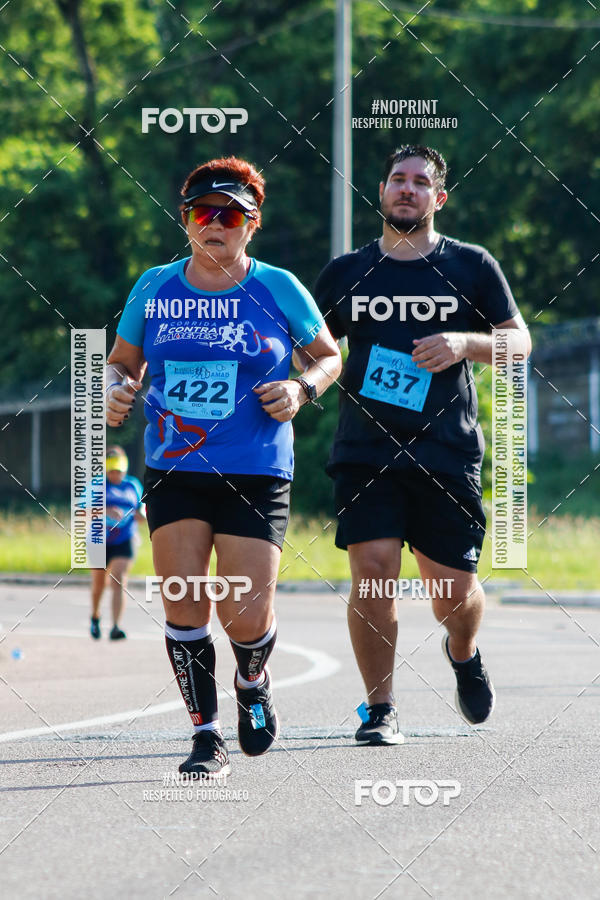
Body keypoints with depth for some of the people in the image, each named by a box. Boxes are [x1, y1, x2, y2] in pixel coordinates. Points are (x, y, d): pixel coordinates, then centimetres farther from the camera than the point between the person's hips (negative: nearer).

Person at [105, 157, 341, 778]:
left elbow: (329, 357, 12)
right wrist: (116, 390, -3)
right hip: (173, 471, 2)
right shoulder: (154, 289, 6)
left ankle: (253, 681, 28)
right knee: (183, 605, -8)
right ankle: (206, 736, 5)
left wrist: (301, 388, -8)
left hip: (256, 475, -2)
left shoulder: (277, 289, 1)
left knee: (247, 615, -7)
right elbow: (123, 361, 19)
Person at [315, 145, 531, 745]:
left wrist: (465, 344, -12)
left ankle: (464, 652, 38)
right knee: (373, 571, -15)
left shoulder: (471, 267, 6)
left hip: (447, 453, 0)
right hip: (365, 451, 0)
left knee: (454, 590, 2)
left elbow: (520, 342, 7)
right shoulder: (346, 273, 10)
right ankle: (379, 709, -2)